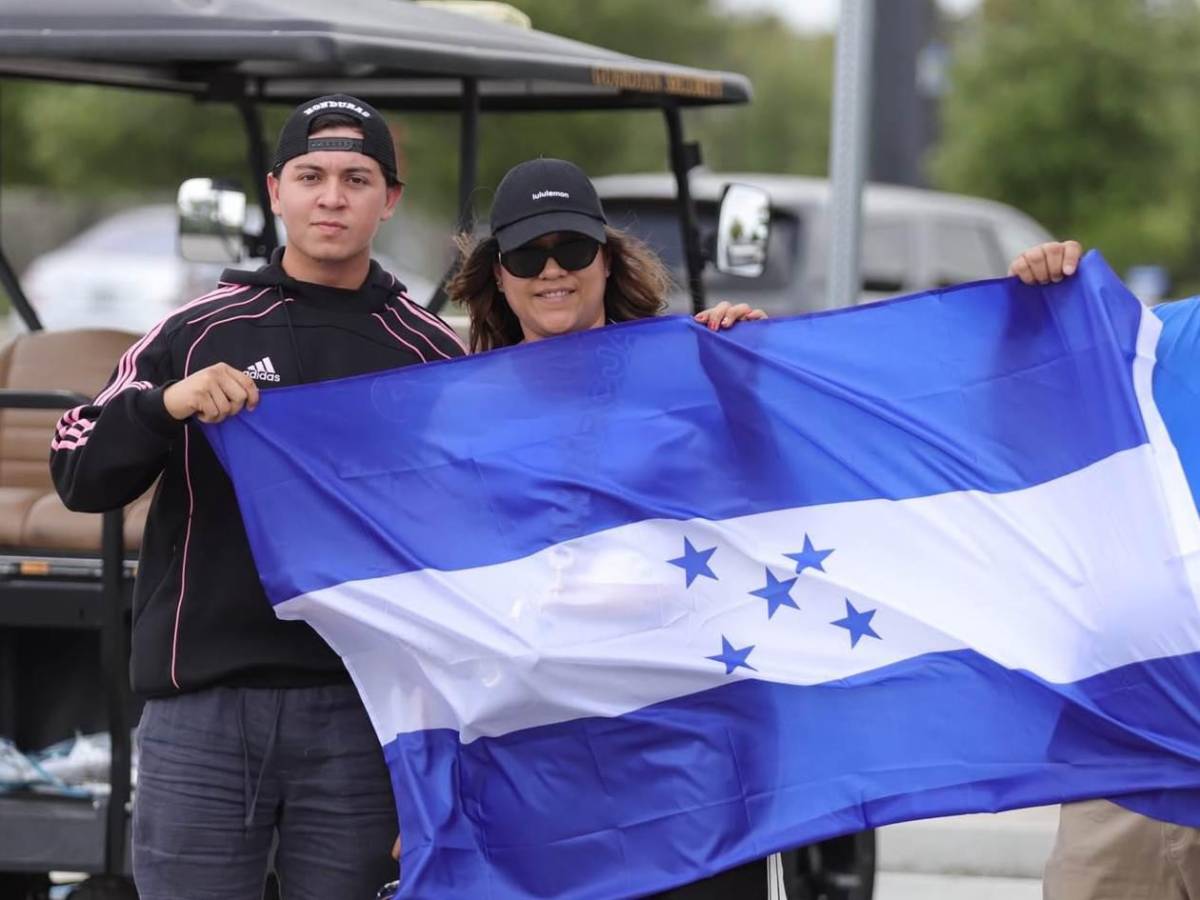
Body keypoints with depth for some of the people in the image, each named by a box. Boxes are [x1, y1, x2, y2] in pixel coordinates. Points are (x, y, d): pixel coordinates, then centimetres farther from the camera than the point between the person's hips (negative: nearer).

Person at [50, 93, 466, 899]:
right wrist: (165, 404, -15)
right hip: (200, 706, 0)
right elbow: (79, 477, 4)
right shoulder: (197, 334, 7)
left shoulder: (432, 354, 7)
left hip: (359, 717, 0)